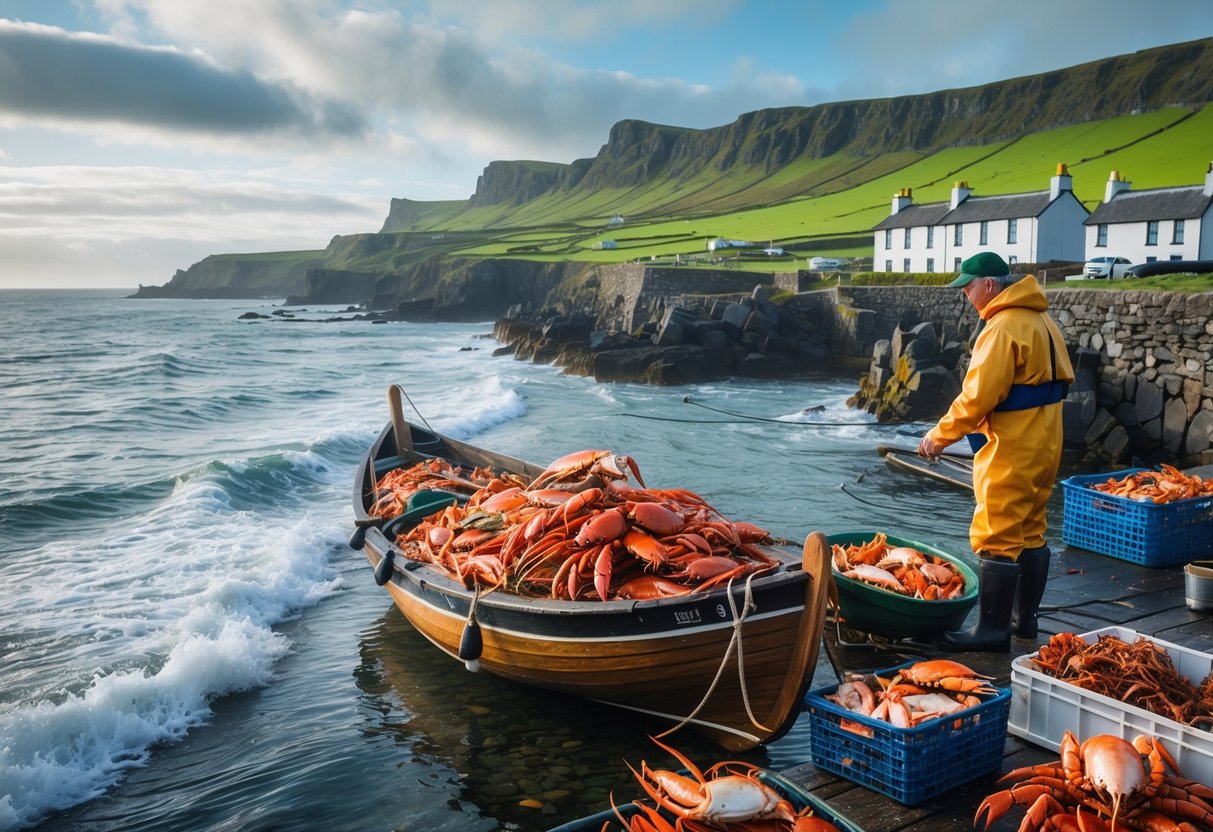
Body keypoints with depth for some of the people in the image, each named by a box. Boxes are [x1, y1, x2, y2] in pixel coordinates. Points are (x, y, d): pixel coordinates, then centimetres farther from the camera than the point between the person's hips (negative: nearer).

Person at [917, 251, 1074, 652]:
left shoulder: (1004, 327, -18)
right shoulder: (1041, 320, 13)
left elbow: (977, 396, -22)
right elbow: (1059, 381, 18)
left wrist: (939, 436, -11)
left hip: (1012, 450, -10)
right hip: (1043, 445, 10)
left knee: (996, 538, -5)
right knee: (1029, 532, 16)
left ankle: (993, 629, 0)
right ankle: (1025, 618, 26)